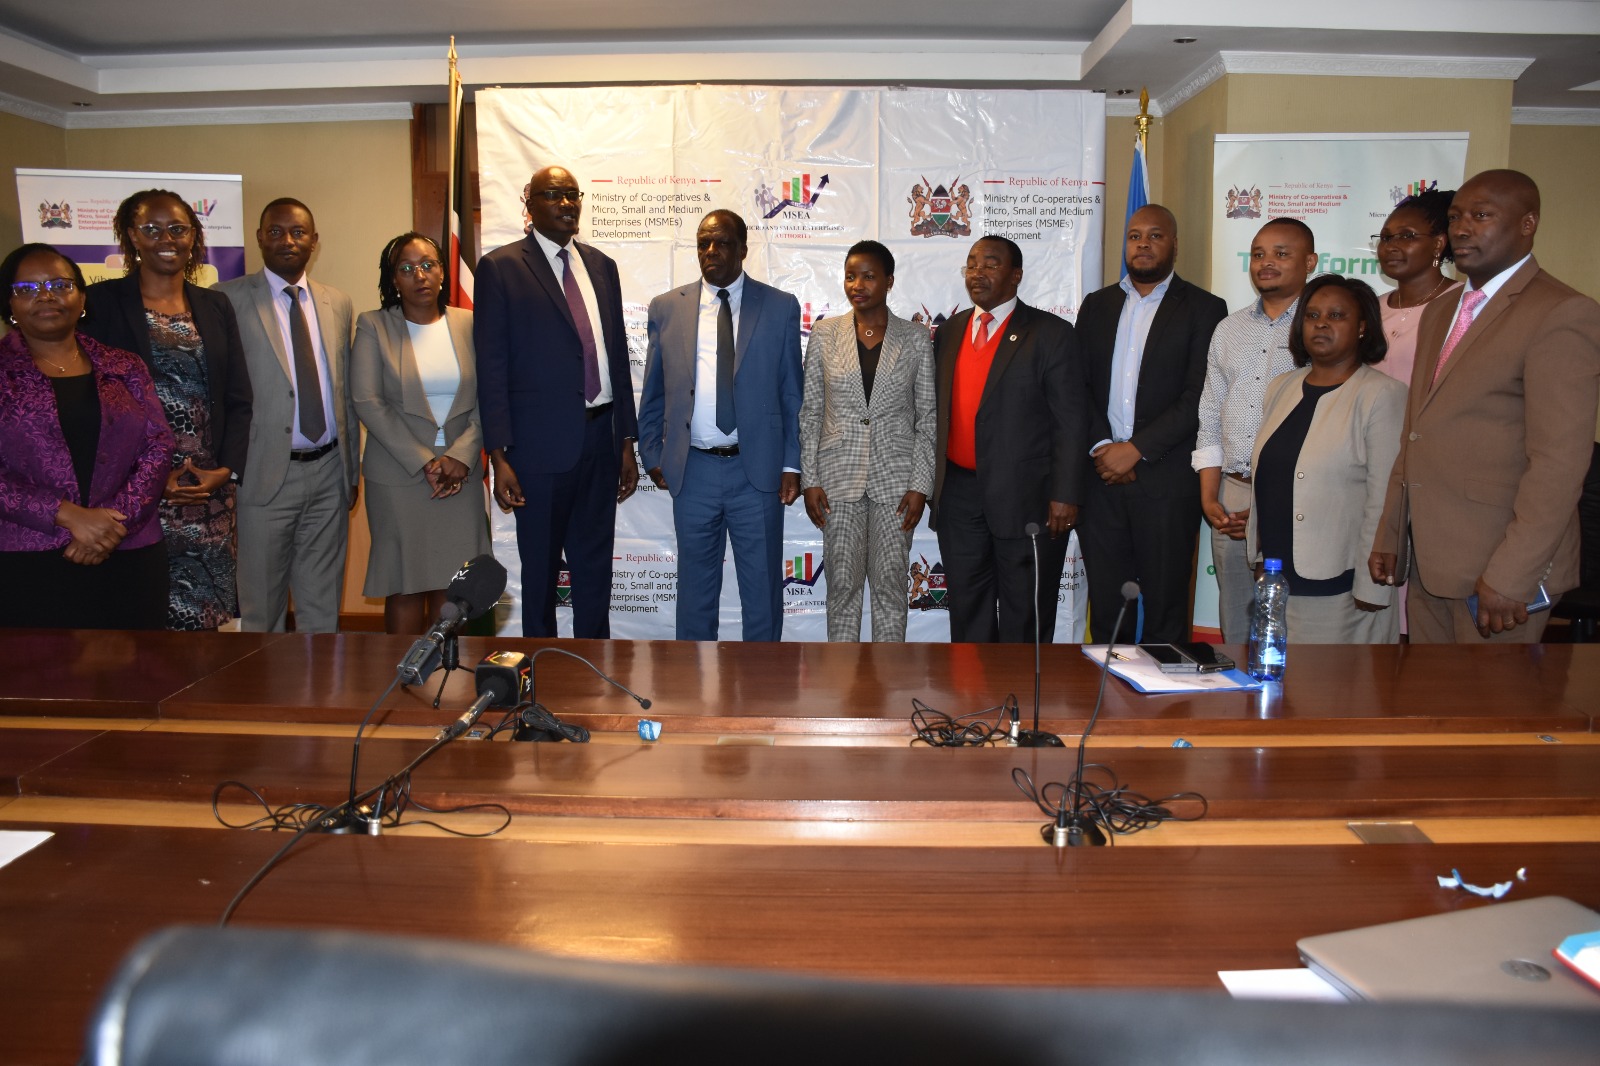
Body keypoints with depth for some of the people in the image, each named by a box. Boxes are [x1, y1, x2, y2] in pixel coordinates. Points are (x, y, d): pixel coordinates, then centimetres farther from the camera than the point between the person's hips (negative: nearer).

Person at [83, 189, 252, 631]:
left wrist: (226, 470, -3)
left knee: (206, 614, 3)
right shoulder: (102, 301, 2)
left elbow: (239, 398, 10)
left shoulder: (216, 306, 13)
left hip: (211, 492, 3)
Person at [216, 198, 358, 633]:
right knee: (261, 607, 7)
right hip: (266, 474, -4)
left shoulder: (338, 304, 11)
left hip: (329, 472, 4)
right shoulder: (228, 300, -3)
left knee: (322, 605, 13)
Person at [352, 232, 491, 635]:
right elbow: (367, 402, -5)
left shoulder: (469, 324, 8)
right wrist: (423, 462, -12)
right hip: (398, 477, -1)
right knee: (405, 585, 1)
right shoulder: (373, 326, 3)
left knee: (450, 584, 4)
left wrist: (461, 455, -10)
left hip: (461, 473, 2)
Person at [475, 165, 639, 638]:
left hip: (600, 439, 5)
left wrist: (627, 441, 10)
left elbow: (617, 355, 13)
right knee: (540, 569, 9)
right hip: (542, 444, -5)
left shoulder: (601, 266, 12)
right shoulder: (501, 267, -4)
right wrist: (499, 456, -12)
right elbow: (492, 368, -7)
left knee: (596, 568, 14)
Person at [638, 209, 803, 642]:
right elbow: (653, 392, 11)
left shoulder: (780, 307, 2)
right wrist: (652, 456, 7)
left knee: (763, 587, 8)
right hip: (692, 471, 2)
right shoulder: (666, 308, 6)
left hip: (758, 469, -1)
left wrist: (792, 464, -2)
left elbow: (792, 393, 2)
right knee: (695, 586, 13)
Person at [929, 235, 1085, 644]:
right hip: (959, 494, 5)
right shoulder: (949, 332, 13)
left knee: (1024, 621, 4)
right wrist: (930, 480, 10)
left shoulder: (1050, 334, -3)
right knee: (967, 611, 13)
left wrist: (1064, 496, -14)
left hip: (1025, 498, -5)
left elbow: (1071, 422, -8)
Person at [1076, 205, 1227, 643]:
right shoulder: (1097, 305, 14)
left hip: (1166, 480, -3)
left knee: (1165, 607, 4)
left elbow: (1198, 398, -8)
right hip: (1100, 475, 3)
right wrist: (1100, 447, -7)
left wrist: (1135, 449, -14)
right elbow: (1080, 385, 7)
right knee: (1105, 604, 8)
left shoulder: (1203, 308, 1)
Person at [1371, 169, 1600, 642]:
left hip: (1495, 570, -7)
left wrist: (1510, 577, -21)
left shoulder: (1562, 315, -11)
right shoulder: (1439, 312, 15)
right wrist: (1388, 536, 13)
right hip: (1426, 564, 7)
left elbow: (1560, 462, -18)